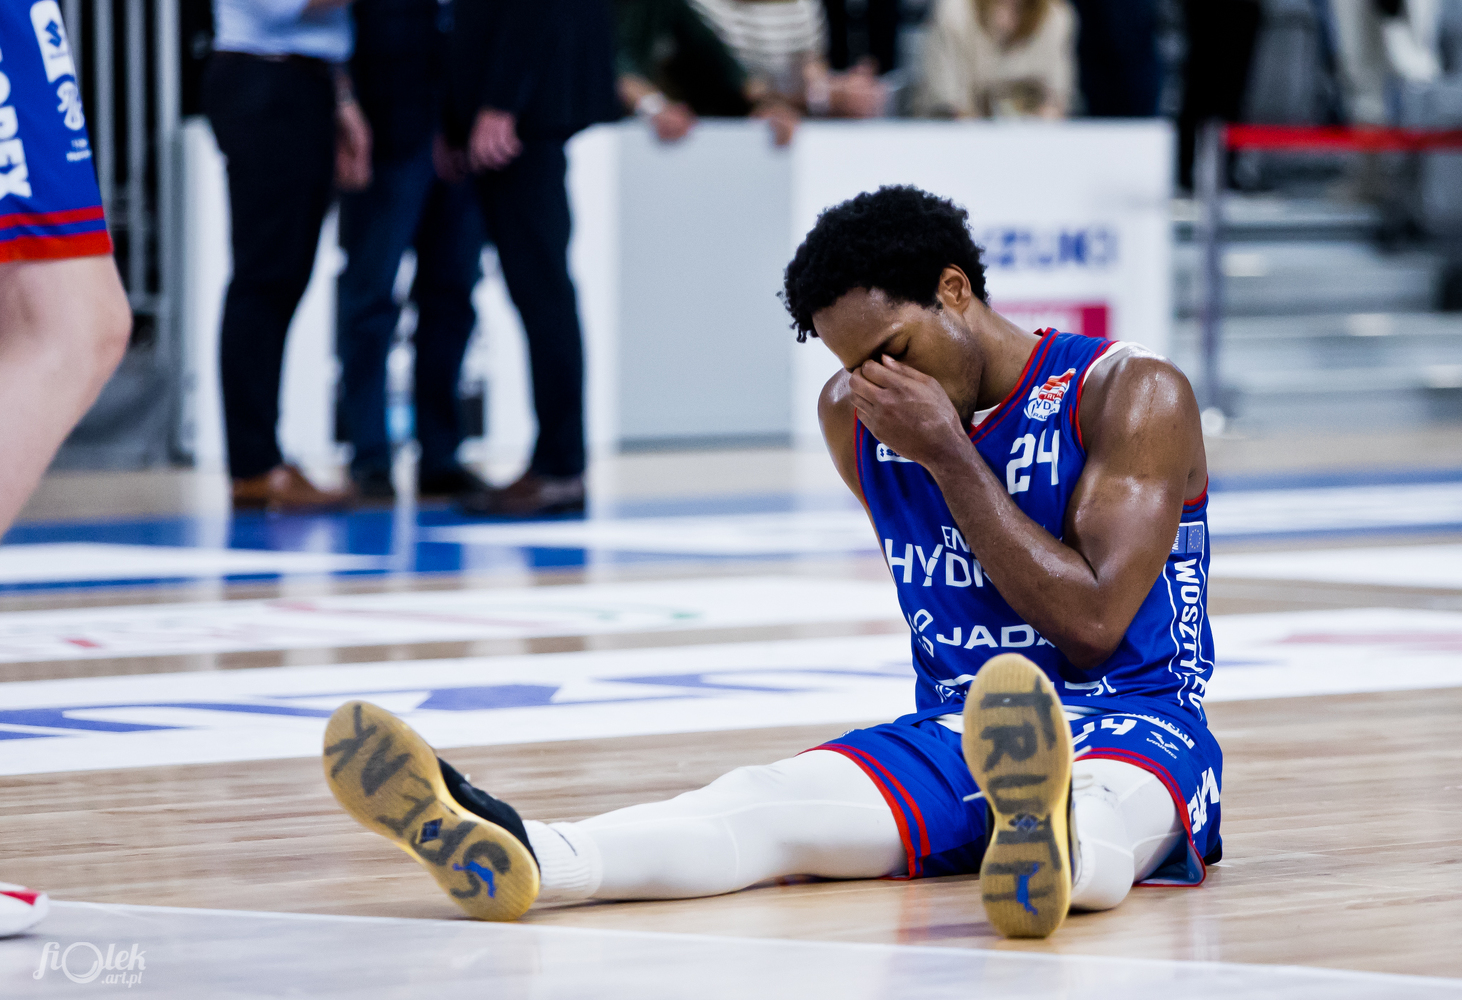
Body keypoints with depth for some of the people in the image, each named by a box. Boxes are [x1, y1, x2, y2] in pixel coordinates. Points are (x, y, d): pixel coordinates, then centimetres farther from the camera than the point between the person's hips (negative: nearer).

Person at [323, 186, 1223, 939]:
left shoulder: (1135, 395, -6)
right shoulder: (855, 416, 12)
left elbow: (1091, 623, -14)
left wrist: (949, 456, -13)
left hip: (1132, 727, -4)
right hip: (952, 731, 4)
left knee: (1096, 809, -45)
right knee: (769, 799, -28)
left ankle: (1046, 846, -84)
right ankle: (514, 855, -58)